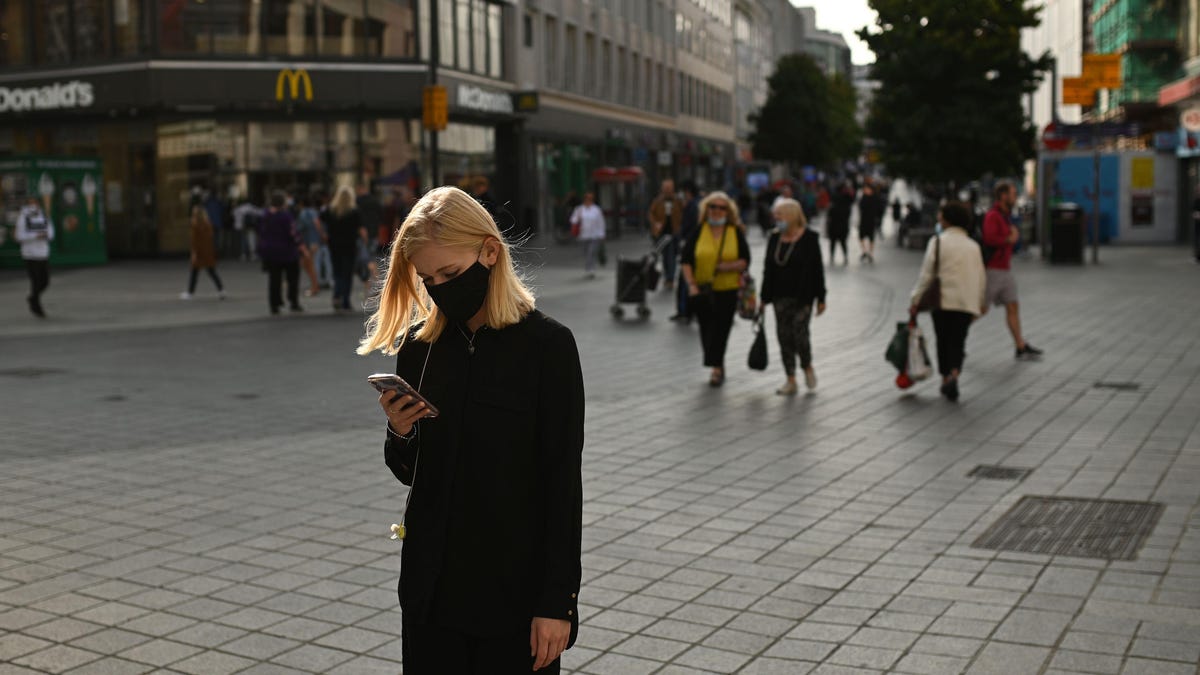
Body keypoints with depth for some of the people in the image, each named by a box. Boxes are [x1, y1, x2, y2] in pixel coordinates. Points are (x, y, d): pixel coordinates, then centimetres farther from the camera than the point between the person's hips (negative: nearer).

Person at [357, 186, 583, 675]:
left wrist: (556, 601, -12)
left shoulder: (547, 345, -10)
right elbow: (409, 471, 11)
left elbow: (564, 482, -10)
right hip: (432, 584, 4)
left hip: (516, 587, -4)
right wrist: (399, 433, -11)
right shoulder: (418, 345, 2)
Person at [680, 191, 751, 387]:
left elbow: (745, 261, 1)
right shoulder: (699, 231, 1)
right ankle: (718, 367, 26)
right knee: (706, 330, 8)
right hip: (703, 291, 1)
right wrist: (691, 285, -12)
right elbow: (687, 261, 0)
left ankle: (716, 367, 2)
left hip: (728, 290, -1)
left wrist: (730, 266, -18)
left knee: (721, 329, -6)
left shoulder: (736, 232, 2)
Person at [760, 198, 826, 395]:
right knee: (784, 337, 2)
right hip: (781, 297, 5)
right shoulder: (775, 239, 7)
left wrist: (820, 298, -6)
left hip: (803, 297, -5)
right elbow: (768, 269, 10)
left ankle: (807, 367, 20)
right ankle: (791, 381, 9)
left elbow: (817, 270, -6)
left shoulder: (809, 238, -7)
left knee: (799, 333, -9)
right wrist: (765, 297, 9)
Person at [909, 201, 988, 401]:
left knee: (944, 342, 11)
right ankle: (954, 375, -20)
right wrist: (982, 302, 27)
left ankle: (946, 378, 15)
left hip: (944, 300, -3)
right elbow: (981, 278, 14)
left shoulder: (938, 242, -4)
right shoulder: (973, 245, 11)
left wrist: (915, 300, -3)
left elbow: (927, 274, -8)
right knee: (958, 343, 2)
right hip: (968, 302, 3)